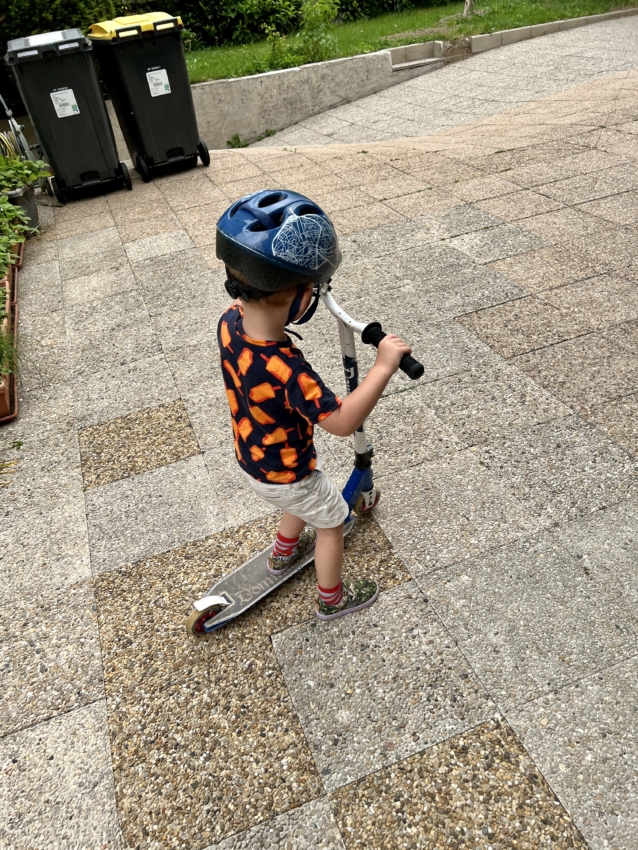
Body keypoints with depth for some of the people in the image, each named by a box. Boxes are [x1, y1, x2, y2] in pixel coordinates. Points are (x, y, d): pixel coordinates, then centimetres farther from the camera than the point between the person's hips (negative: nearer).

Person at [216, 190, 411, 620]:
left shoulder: (230, 321, -18)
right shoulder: (286, 370, -42)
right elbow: (342, 421, -36)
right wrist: (384, 366, -34)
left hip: (251, 458, 7)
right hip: (287, 476, -7)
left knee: (303, 503, 35)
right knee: (331, 520, 20)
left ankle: (284, 553, 61)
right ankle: (332, 599, 43)